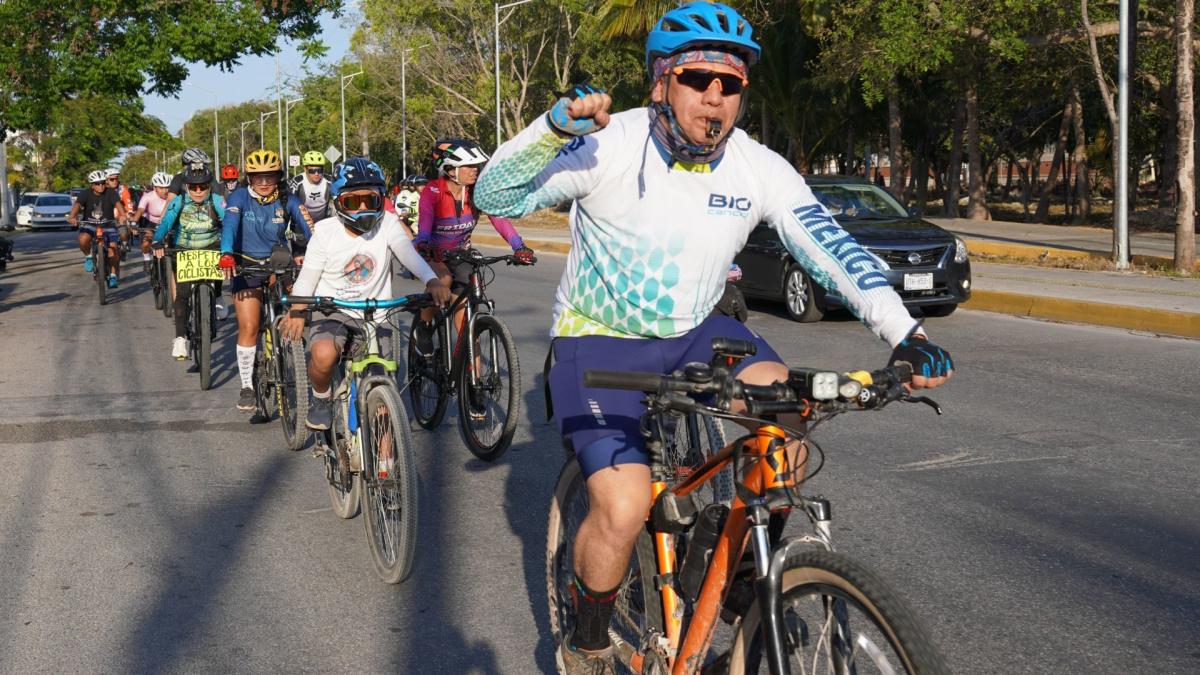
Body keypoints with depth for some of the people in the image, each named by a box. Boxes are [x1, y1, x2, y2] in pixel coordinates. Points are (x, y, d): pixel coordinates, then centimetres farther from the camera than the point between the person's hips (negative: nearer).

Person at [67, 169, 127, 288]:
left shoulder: (111, 193, -10)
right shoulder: (86, 194, -9)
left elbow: (118, 204, -27)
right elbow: (77, 205, -25)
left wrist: (123, 215, -48)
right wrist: (72, 217, -46)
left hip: (108, 225, 0)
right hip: (89, 225, 0)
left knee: (112, 248, -17)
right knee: (83, 239, -32)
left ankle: (113, 275, 0)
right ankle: (88, 256, 0)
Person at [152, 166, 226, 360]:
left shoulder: (217, 202, -14)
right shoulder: (179, 202, -13)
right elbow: (165, 222, -26)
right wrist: (158, 242, -44)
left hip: (211, 249, 1)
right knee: (182, 293, -13)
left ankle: (216, 298, 20)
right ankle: (180, 338, -13)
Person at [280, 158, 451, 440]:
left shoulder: (387, 224, -6)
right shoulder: (326, 231, -6)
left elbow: (408, 254, -23)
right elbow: (307, 278, -4)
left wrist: (431, 280, -43)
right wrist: (296, 311, -22)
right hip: (332, 311, -2)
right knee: (323, 354, -32)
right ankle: (321, 400, -1)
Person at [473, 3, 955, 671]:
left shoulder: (759, 169, -11)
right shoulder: (610, 146, -20)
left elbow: (833, 246, -18)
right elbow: (494, 196, -24)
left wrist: (905, 333, -31)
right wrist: (555, 128, -42)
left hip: (695, 333, 4)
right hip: (600, 342, -3)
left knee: (785, 418, -24)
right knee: (623, 510, -21)